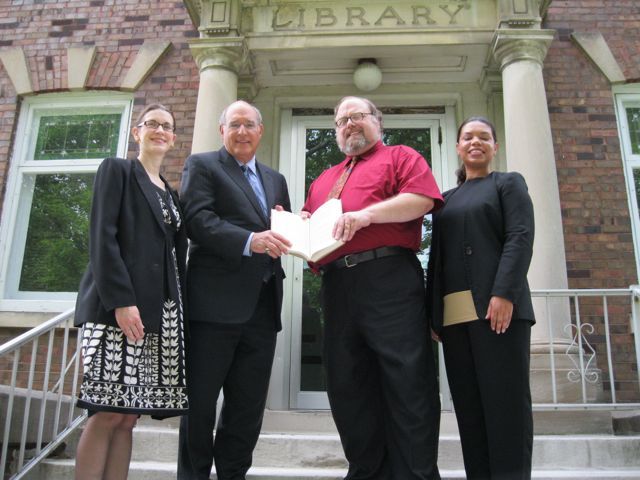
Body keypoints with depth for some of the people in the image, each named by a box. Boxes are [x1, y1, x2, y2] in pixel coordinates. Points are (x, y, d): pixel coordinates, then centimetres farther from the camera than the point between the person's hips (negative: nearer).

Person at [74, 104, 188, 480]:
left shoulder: (171, 193, 23)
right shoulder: (117, 170, 6)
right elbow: (102, 237, -7)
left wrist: (179, 307, 8)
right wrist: (121, 300, -17)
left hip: (162, 313, 6)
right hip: (117, 306, -6)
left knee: (128, 416, 4)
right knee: (108, 413, -8)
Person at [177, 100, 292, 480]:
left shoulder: (276, 180, 22)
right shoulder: (202, 165, 5)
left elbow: (284, 234, 20)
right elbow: (198, 221, -11)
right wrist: (250, 241, -24)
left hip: (262, 306, 6)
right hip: (215, 302, -5)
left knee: (249, 405, 12)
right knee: (200, 401, 5)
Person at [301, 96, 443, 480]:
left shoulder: (400, 157, 11)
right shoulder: (325, 179, 29)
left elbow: (422, 199, -6)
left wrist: (367, 213, -16)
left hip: (389, 278, -6)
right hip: (337, 286, 6)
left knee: (407, 383, -4)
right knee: (347, 387, 9)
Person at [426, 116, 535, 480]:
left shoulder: (509, 183, 12)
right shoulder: (447, 199, 24)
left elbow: (520, 238, -3)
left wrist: (504, 293, -18)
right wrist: (433, 312, 8)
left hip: (498, 305, -4)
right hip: (453, 312, 5)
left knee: (506, 400, -5)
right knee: (468, 403, 4)